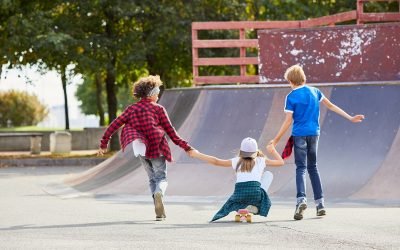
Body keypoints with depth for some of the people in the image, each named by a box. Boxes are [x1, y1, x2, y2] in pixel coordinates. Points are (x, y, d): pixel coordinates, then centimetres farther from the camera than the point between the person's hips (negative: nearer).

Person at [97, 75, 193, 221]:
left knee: (152, 178, 19)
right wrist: (186, 147, 3)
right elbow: (171, 132, -2)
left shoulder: (132, 109, 7)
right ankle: (159, 193, -30)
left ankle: (160, 212, 11)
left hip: (143, 149, 3)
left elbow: (113, 126, 3)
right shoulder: (158, 109, -1)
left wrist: (103, 144, 9)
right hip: (157, 148, -3)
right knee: (161, 178, 6)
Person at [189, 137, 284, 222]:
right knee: (268, 174, 23)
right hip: (255, 193, -2)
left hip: (239, 194, 2)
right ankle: (254, 207, 10)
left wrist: (197, 155, 30)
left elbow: (216, 161, 20)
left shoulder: (236, 161, 17)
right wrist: (273, 150, 43)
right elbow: (281, 162, 25)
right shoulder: (261, 161, 15)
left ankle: (242, 208, -3)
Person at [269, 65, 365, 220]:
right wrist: (350, 118, 19)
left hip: (300, 135, -4)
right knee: (312, 167, 15)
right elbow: (331, 106, 12)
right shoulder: (314, 92, 8)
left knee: (301, 168, -5)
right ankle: (320, 203, 11)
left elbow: (288, 121, -8)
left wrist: (276, 140, -2)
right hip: (314, 133, 4)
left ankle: (301, 199, -27)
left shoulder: (291, 97, -6)